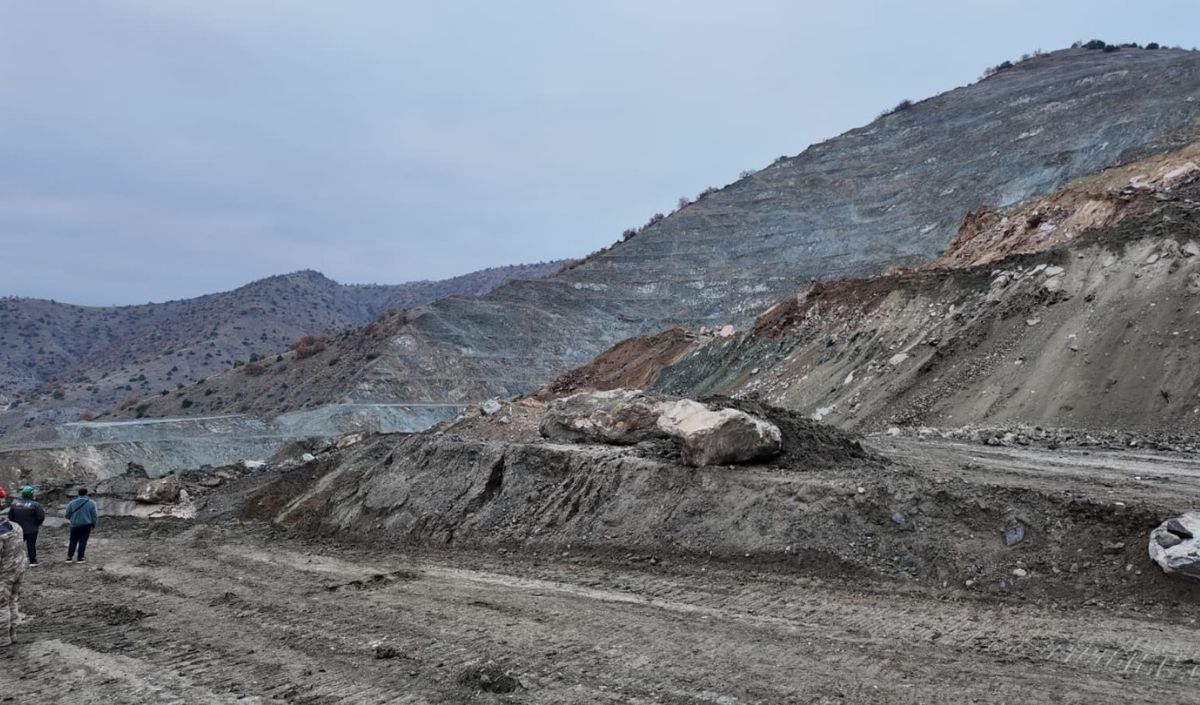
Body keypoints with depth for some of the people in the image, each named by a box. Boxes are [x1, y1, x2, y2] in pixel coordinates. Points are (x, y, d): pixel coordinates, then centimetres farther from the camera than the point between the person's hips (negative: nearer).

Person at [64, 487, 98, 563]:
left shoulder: (72, 503, -3)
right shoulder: (91, 503, -5)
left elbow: (67, 515, 2)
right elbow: (94, 515, -3)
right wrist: (93, 524, 12)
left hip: (75, 525, 1)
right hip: (86, 525, -1)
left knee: (73, 541, 13)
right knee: (83, 541, 4)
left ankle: (69, 557, 12)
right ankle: (80, 558, 3)